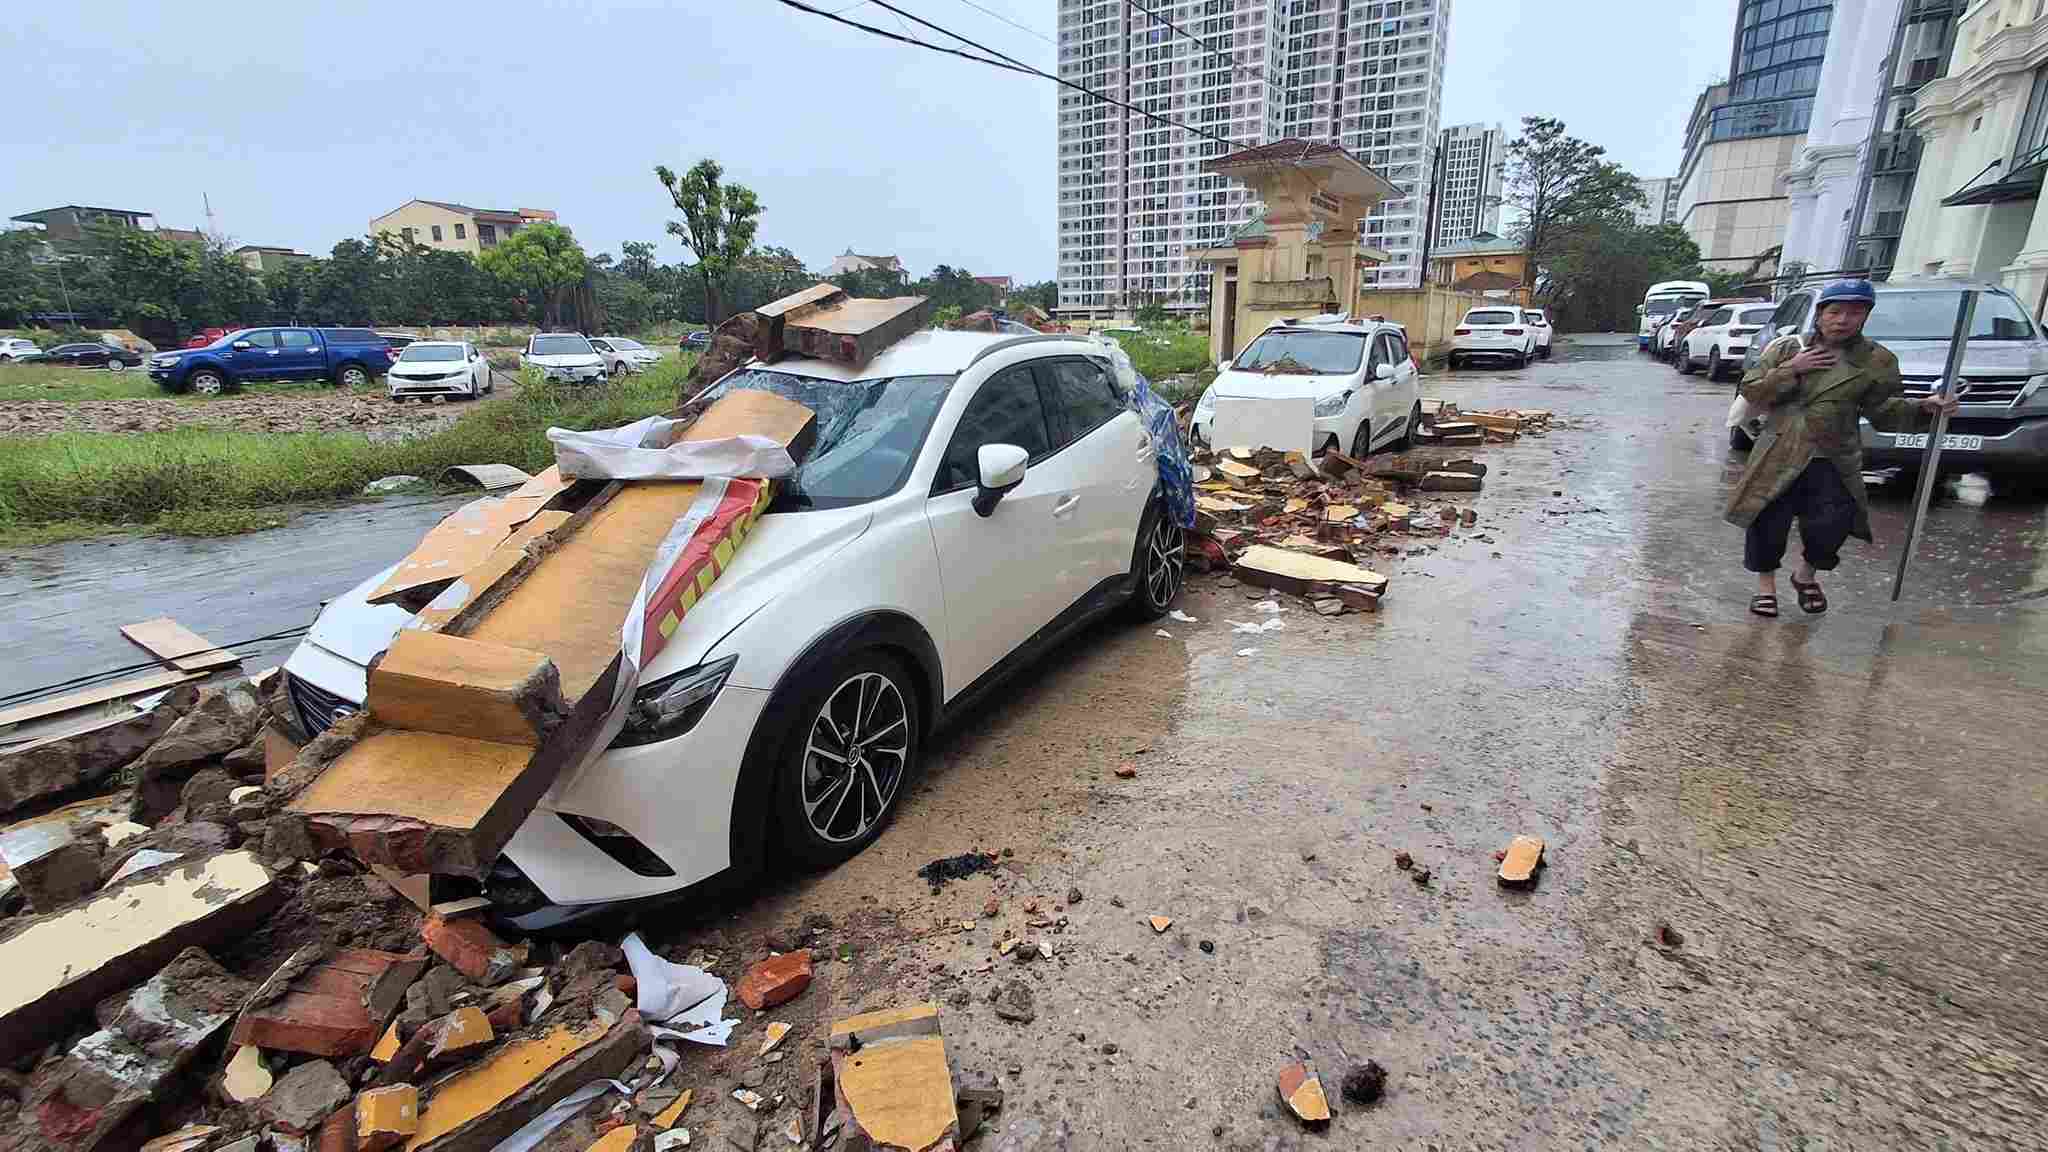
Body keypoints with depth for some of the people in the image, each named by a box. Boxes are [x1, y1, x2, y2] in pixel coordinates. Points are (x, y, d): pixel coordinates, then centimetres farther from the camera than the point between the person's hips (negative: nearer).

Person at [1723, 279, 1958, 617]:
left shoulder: (1877, 360, 7)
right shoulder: (1786, 347, 6)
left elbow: (1884, 411, 7)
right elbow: (1751, 390, 0)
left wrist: (1922, 408, -11)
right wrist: (1791, 370, -12)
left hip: (1833, 460, 1)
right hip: (1778, 456, -1)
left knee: (1831, 524, -9)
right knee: (1768, 523, -5)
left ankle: (1806, 574, 22)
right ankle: (1766, 585, 15)